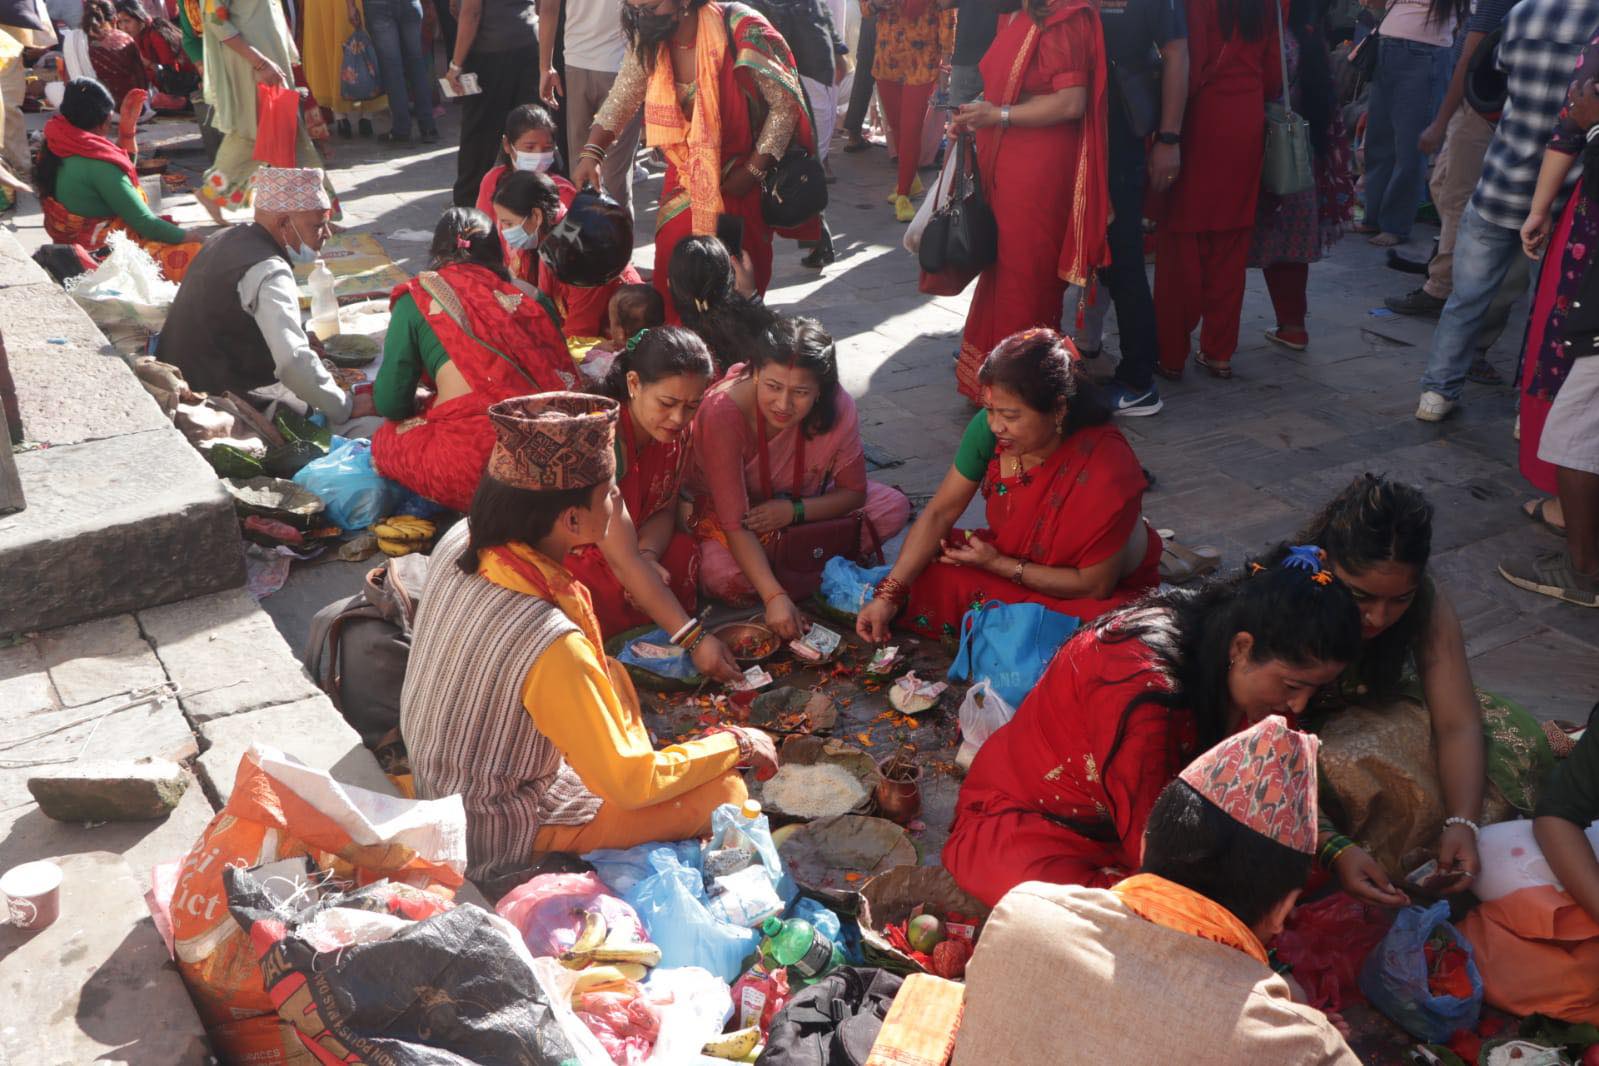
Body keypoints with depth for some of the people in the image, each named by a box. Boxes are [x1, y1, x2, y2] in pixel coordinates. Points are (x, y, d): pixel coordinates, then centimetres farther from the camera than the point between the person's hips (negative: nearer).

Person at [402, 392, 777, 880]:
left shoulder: (460, 540, -15)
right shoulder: (554, 646, -37)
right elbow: (630, 784, -24)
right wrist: (736, 743, -11)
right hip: (493, 840, -8)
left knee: (612, 676, 19)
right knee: (723, 791, -7)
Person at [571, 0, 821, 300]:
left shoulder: (740, 31, -22)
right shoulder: (647, 42, -6)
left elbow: (785, 103, -16)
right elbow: (621, 100, 4)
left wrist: (753, 171, -14)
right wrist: (591, 151, -12)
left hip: (740, 177, -4)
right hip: (685, 176, 5)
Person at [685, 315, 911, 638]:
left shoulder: (838, 407, -24)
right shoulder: (722, 412, -34)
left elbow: (853, 490, -10)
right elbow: (735, 524, -35)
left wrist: (794, 511, -28)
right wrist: (774, 596, -46)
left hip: (803, 506, 4)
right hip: (727, 511, -4)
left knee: (894, 507, -13)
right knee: (721, 574, -36)